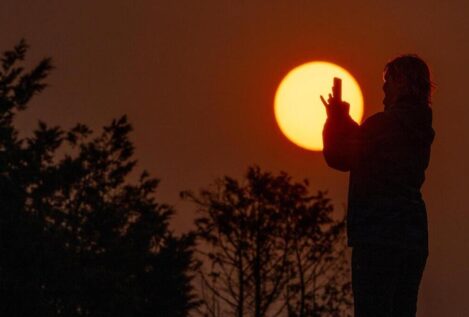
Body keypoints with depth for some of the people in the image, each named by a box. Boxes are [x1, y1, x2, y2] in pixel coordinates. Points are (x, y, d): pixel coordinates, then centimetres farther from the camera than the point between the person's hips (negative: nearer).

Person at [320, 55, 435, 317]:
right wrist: (343, 120, 28)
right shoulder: (420, 129, 14)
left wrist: (335, 119, 13)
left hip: (378, 231, -8)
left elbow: (338, 158, -3)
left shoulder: (384, 123, -12)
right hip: (413, 230, 8)